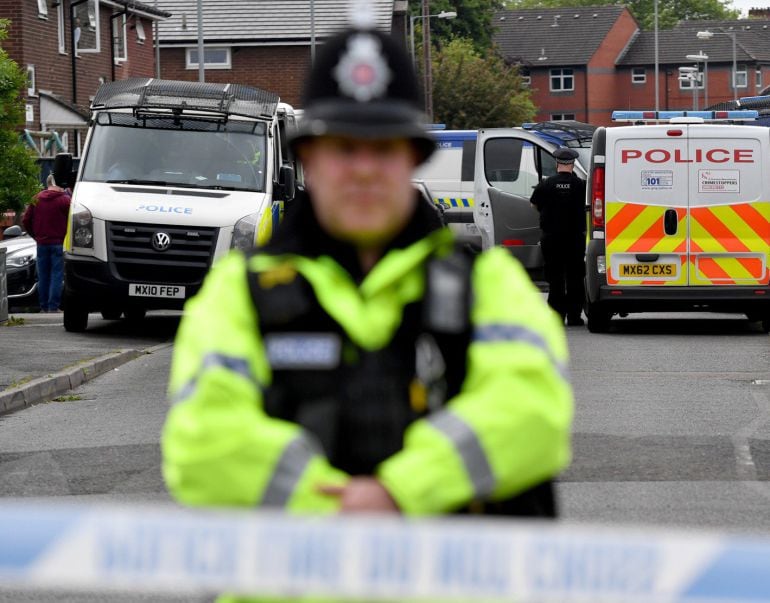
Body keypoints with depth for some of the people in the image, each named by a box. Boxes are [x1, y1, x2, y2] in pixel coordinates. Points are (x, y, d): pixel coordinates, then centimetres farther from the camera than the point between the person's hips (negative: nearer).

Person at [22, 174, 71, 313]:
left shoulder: (37, 199, 6)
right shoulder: (65, 199, -9)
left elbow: (26, 220, 8)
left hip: (41, 243, 4)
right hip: (58, 243, -4)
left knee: (43, 276, 10)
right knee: (56, 276, -2)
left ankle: (44, 306, 12)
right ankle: (53, 307, -7)